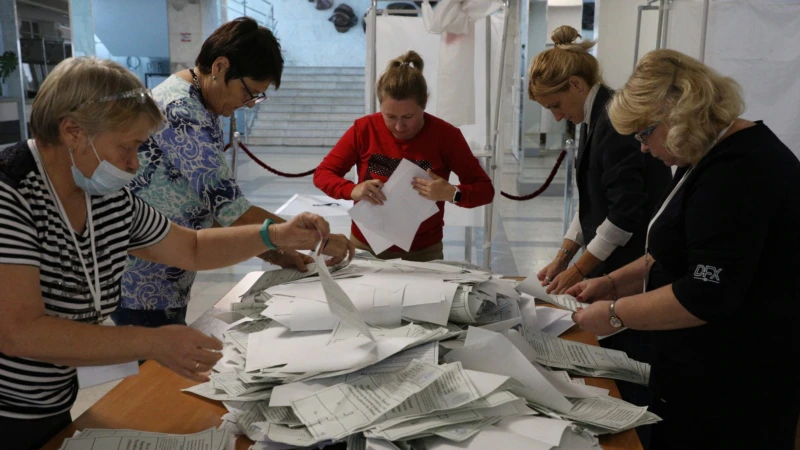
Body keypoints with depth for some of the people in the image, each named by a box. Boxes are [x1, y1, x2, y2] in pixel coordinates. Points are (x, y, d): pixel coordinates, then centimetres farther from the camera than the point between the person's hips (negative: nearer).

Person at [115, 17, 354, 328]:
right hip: (145, 290, -9)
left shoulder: (196, 106, 8)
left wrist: (271, 252, 3)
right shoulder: (182, 112, -22)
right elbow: (232, 210, -27)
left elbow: (211, 205, 11)